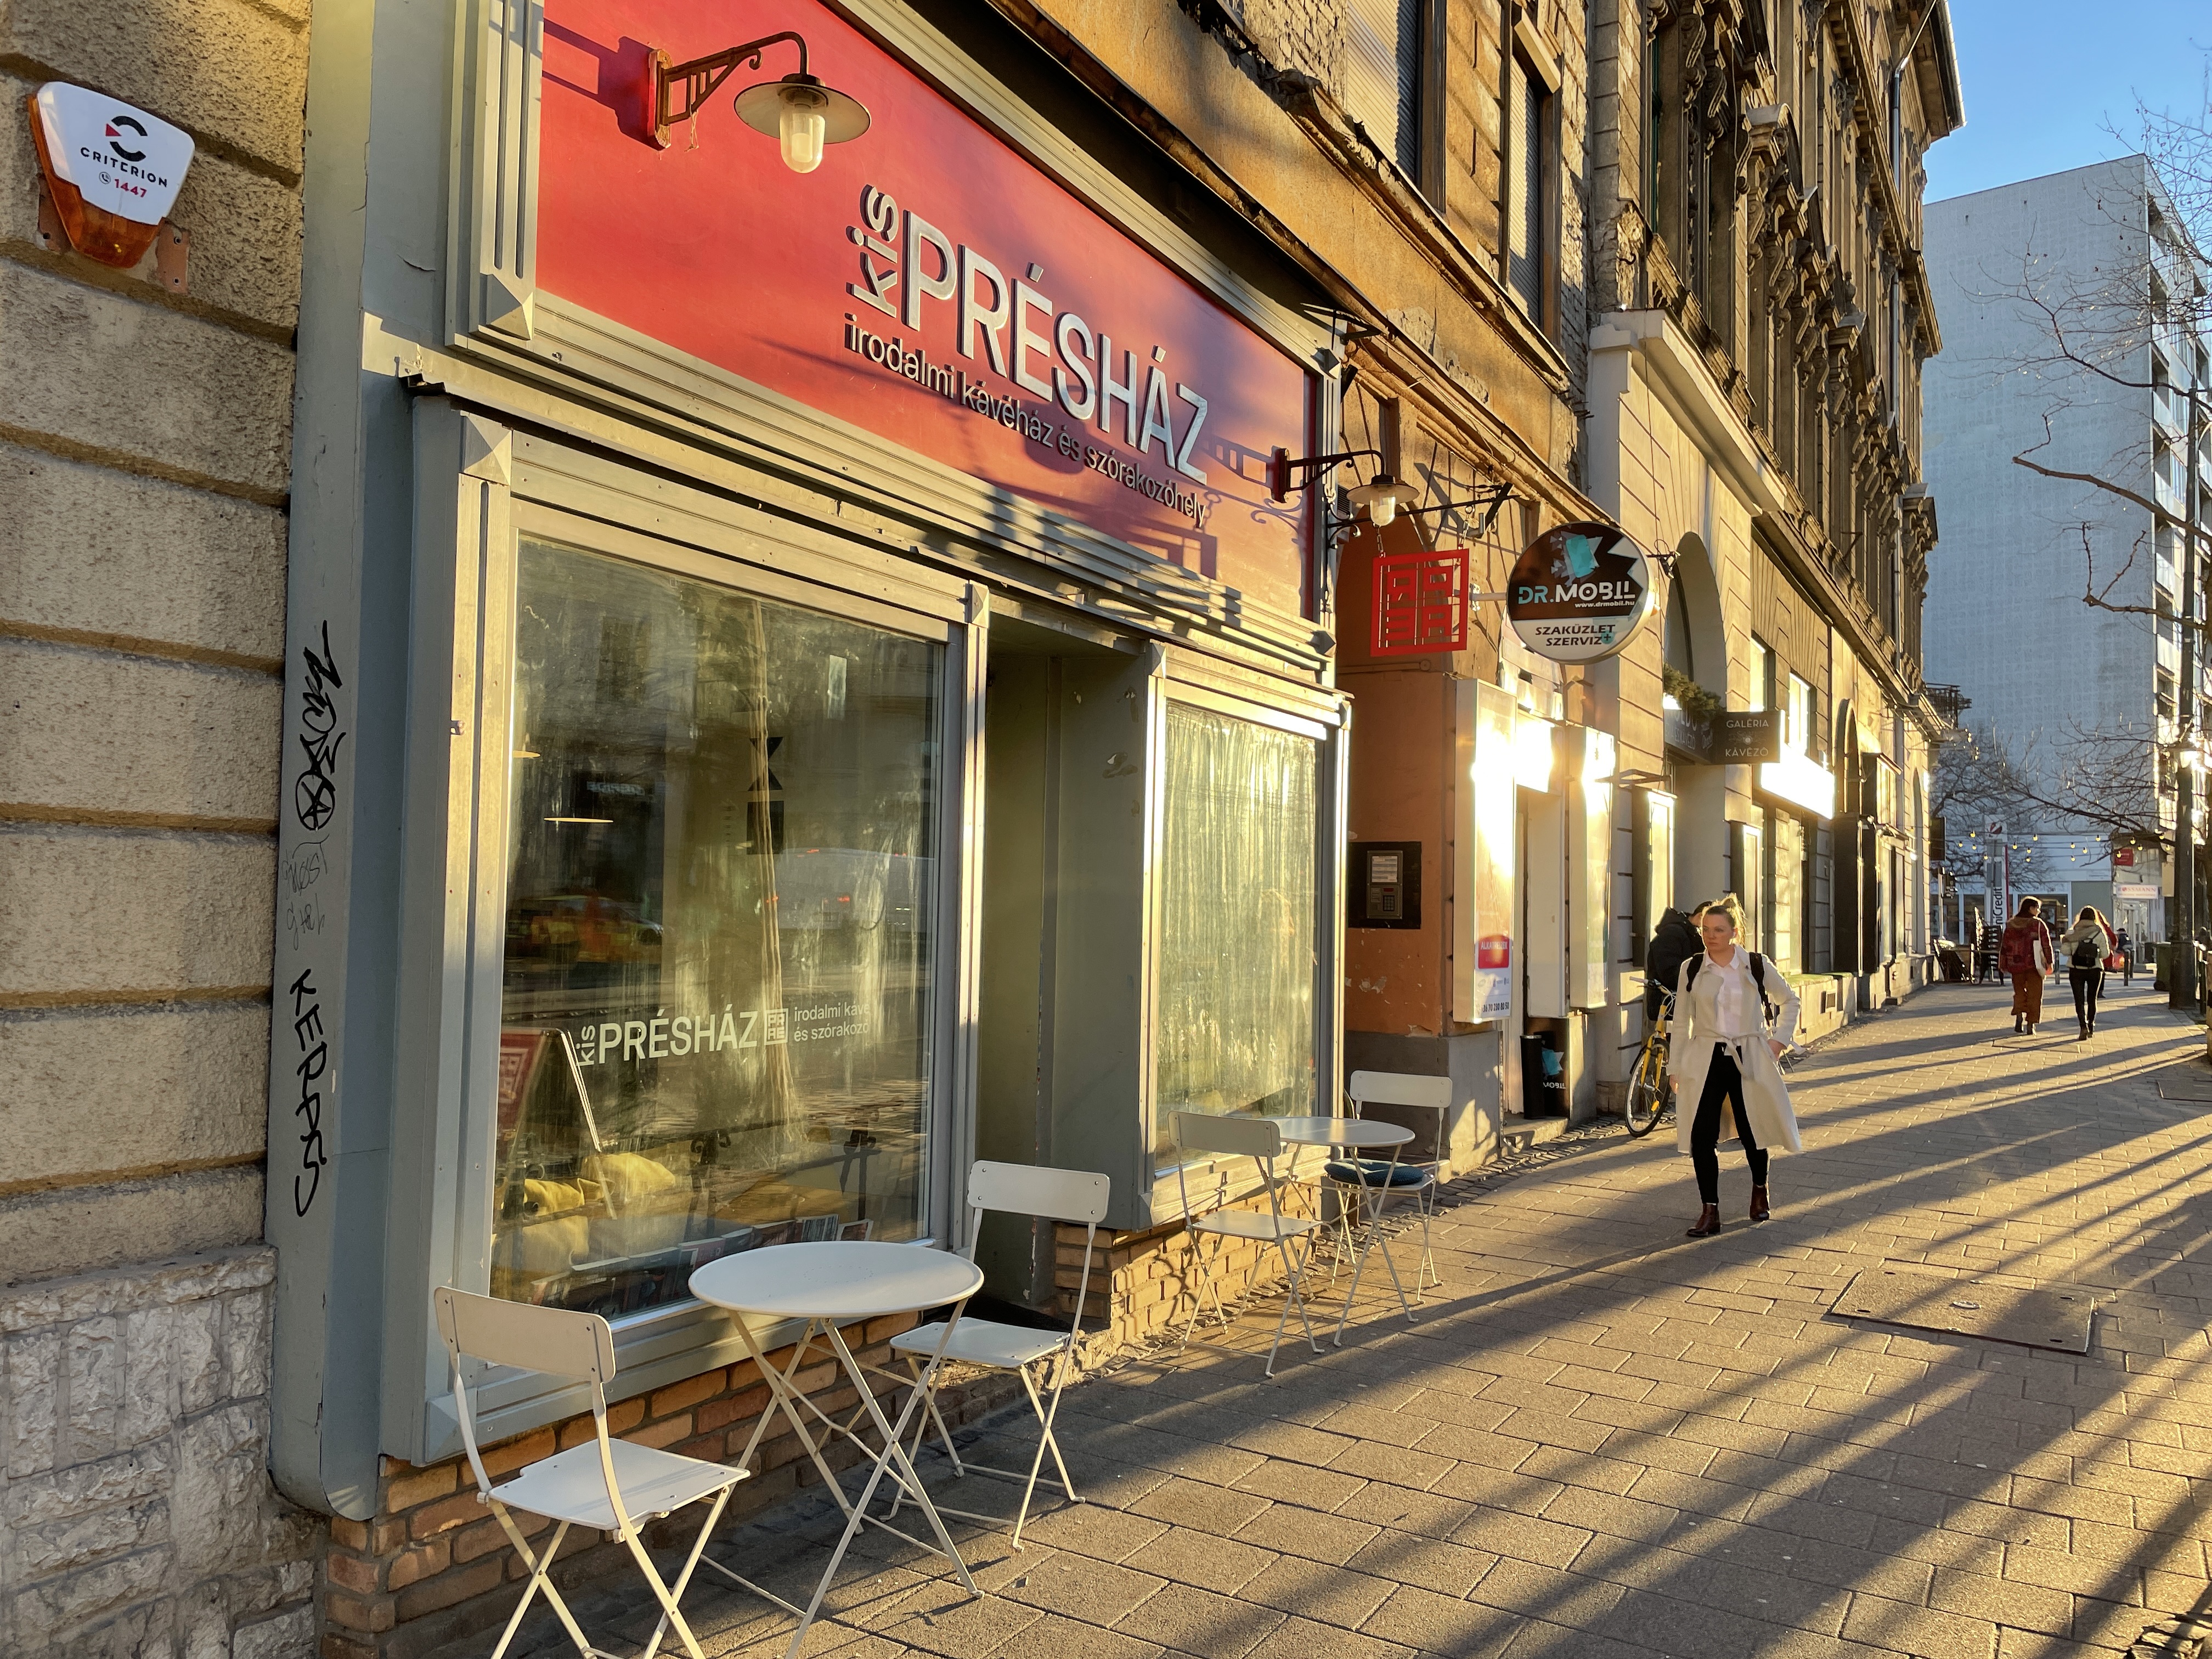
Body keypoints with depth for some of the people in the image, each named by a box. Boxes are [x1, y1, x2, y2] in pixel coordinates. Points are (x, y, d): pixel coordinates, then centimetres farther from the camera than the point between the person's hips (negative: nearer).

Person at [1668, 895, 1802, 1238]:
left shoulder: (1757, 965, -1)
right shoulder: (1691, 969, 1)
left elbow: (1789, 1001, 13)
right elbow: (1681, 1021, 6)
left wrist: (1779, 1040, 4)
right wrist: (1676, 1068, 4)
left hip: (1749, 1059, 0)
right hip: (1705, 1061, 0)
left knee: (1752, 1132, 8)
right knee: (1702, 1135, -8)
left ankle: (1760, 1191, 38)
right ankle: (1710, 1211, 2)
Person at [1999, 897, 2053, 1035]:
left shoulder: (2010, 925, 6)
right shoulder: (2038, 924, -4)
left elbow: (2004, 945, 7)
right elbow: (2046, 944, -4)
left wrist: (2003, 964, 12)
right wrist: (2049, 962, 5)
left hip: (2015, 964, 3)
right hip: (2034, 964, -3)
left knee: (2019, 992, 15)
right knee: (2034, 995, 5)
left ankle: (2018, 1015, -8)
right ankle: (2030, 1024, 3)